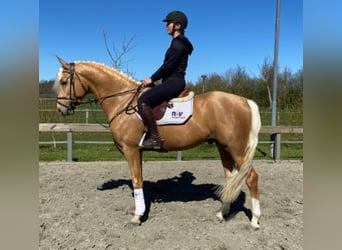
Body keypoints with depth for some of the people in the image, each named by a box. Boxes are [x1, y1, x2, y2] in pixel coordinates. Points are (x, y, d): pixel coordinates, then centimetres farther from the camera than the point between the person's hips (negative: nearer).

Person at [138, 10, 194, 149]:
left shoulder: (179, 42, -11)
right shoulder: (177, 41, 20)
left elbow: (169, 65, -18)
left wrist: (152, 79, -11)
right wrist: (153, 79, 14)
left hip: (174, 82, -11)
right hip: (171, 82, 11)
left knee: (143, 101, -24)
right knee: (146, 98, 18)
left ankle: (154, 138, -21)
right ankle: (150, 134, 21)